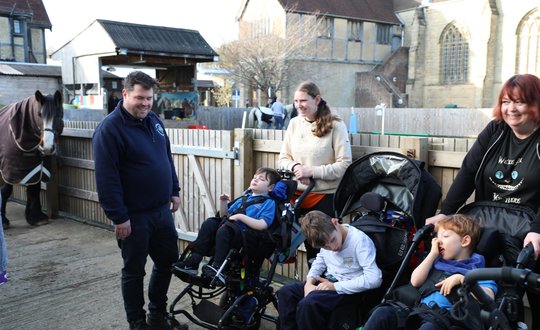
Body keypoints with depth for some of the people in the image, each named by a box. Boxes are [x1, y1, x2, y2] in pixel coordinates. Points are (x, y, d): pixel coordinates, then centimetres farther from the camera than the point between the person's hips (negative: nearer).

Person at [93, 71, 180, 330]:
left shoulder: (154, 121, 7)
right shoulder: (109, 129, -16)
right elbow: (106, 179, -19)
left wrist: (174, 191, 14)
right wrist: (119, 217, -19)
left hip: (162, 210, 7)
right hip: (134, 216, -7)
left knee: (168, 261, 16)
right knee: (134, 271, 8)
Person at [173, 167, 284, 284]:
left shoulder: (269, 203, 5)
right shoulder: (244, 198, 27)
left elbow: (262, 225, -11)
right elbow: (225, 215, 31)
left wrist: (240, 216, -13)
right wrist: (223, 202, 14)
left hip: (247, 235, -7)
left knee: (225, 229, -32)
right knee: (209, 223, -14)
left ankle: (218, 267, -37)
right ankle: (193, 261, -20)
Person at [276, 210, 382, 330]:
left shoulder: (360, 240, -22)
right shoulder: (325, 237, -2)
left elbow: (375, 279, -27)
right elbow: (319, 263, 14)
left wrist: (335, 286, -25)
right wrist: (309, 282, -8)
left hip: (347, 288, -7)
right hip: (328, 281, 7)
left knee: (308, 303, -29)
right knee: (285, 292, -6)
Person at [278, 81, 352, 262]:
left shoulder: (335, 125, -9)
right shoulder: (294, 123, 4)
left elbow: (344, 164, -12)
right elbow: (283, 158, 9)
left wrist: (312, 171, -19)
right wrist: (295, 167, -12)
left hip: (326, 195, -4)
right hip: (299, 193, 4)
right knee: (309, 243, 13)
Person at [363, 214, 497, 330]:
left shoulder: (476, 269, 13)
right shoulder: (438, 262, 29)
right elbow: (415, 281, 14)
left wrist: (461, 279, -10)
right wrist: (433, 254, 14)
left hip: (446, 317, -5)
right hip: (420, 311, 5)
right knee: (383, 312, -23)